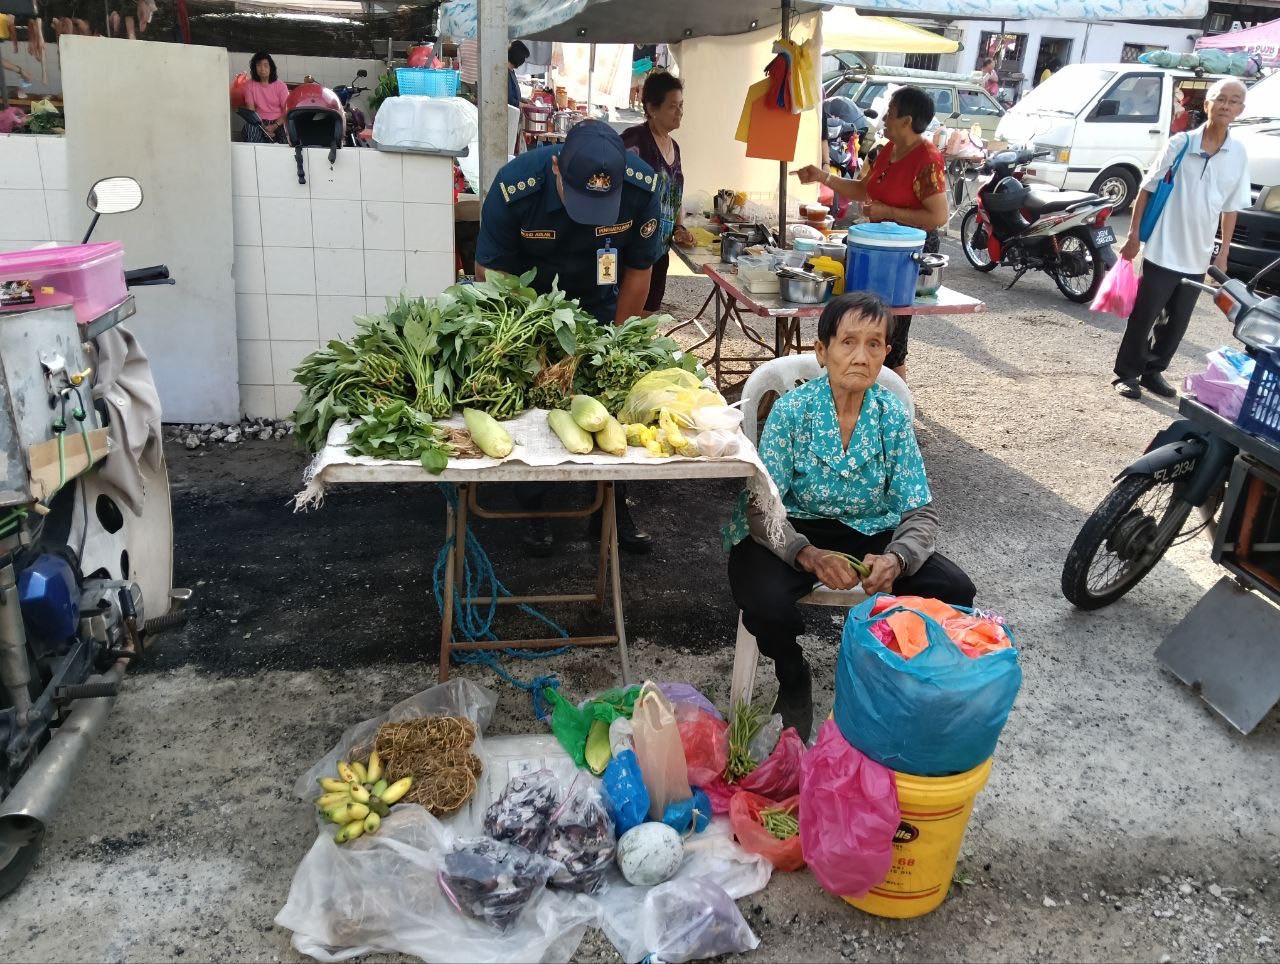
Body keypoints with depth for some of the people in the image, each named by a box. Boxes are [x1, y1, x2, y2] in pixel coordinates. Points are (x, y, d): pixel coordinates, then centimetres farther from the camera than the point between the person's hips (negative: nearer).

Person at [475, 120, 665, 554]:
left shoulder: (642, 187, -26)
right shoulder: (513, 188, -32)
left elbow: (639, 271, -11)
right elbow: (490, 274, -21)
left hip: (600, 305, 2)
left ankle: (613, 506, 21)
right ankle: (534, 511, 19)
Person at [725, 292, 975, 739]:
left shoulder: (893, 415, -5)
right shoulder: (793, 409, -13)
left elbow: (920, 512, -5)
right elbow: (762, 505, -17)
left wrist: (896, 559, -28)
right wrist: (809, 555, -36)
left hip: (869, 532, 3)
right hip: (793, 531, -3)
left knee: (955, 591, -18)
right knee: (766, 604, -33)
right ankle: (794, 681, 4)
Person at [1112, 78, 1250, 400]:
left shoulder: (1239, 154, 3)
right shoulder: (1180, 143, -8)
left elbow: (1231, 208, 10)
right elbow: (1146, 189, -3)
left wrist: (1224, 251, 8)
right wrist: (1133, 234, -6)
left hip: (1198, 256, 4)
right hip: (1163, 250, -4)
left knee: (1177, 322, 11)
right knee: (1143, 316, 0)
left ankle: (1153, 371, 24)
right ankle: (1127, 373, 11)